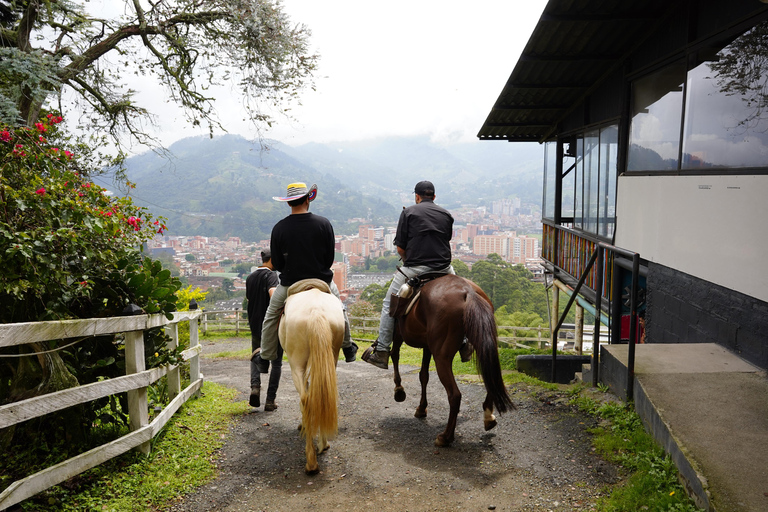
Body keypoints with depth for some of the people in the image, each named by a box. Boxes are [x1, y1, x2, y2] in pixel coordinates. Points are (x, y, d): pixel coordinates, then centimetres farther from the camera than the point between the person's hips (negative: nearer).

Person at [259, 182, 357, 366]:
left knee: (271, 317, 23)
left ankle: (265, 358, 27)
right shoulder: (324, 223, -10)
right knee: (339, 309, 29)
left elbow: (277, 264, -4)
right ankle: (348, 348, 39)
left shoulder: (279, 228, -10)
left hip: (290, 284, 0)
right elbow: (330, 257, -4)